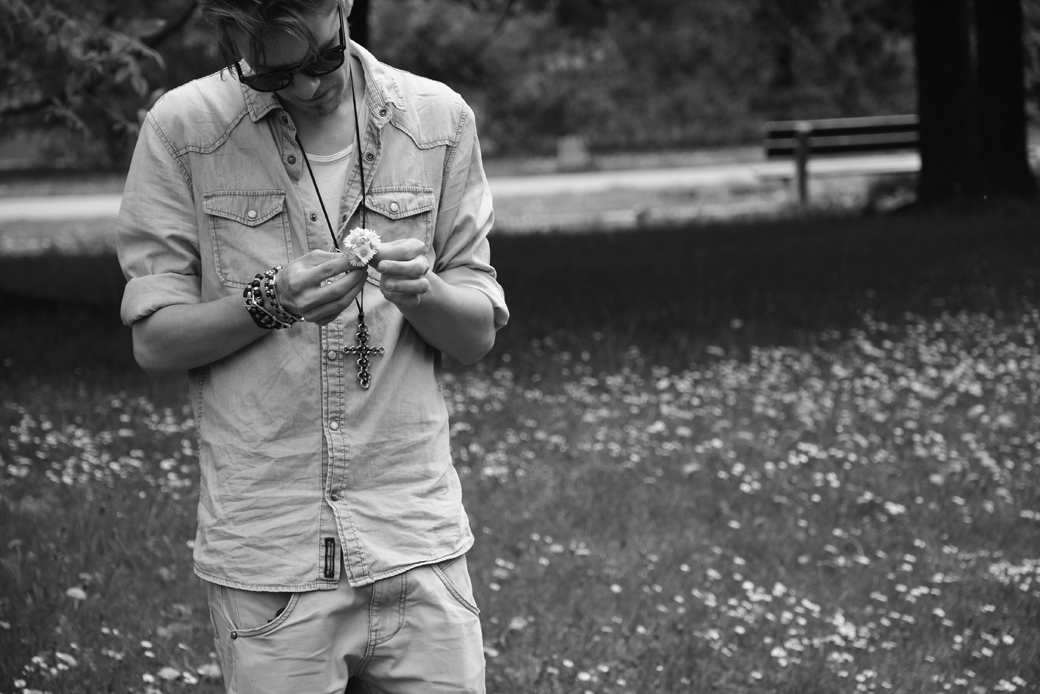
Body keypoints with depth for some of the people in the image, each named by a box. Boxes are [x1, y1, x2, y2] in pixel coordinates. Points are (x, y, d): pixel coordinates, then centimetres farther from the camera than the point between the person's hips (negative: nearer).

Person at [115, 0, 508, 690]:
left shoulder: (438, 119, 3)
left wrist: (419, 291, -15)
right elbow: (154, 341, -1)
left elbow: (478, 334, 7)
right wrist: (268, 303, -18)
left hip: (417, 541, 2)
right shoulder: (182, 128, -2)